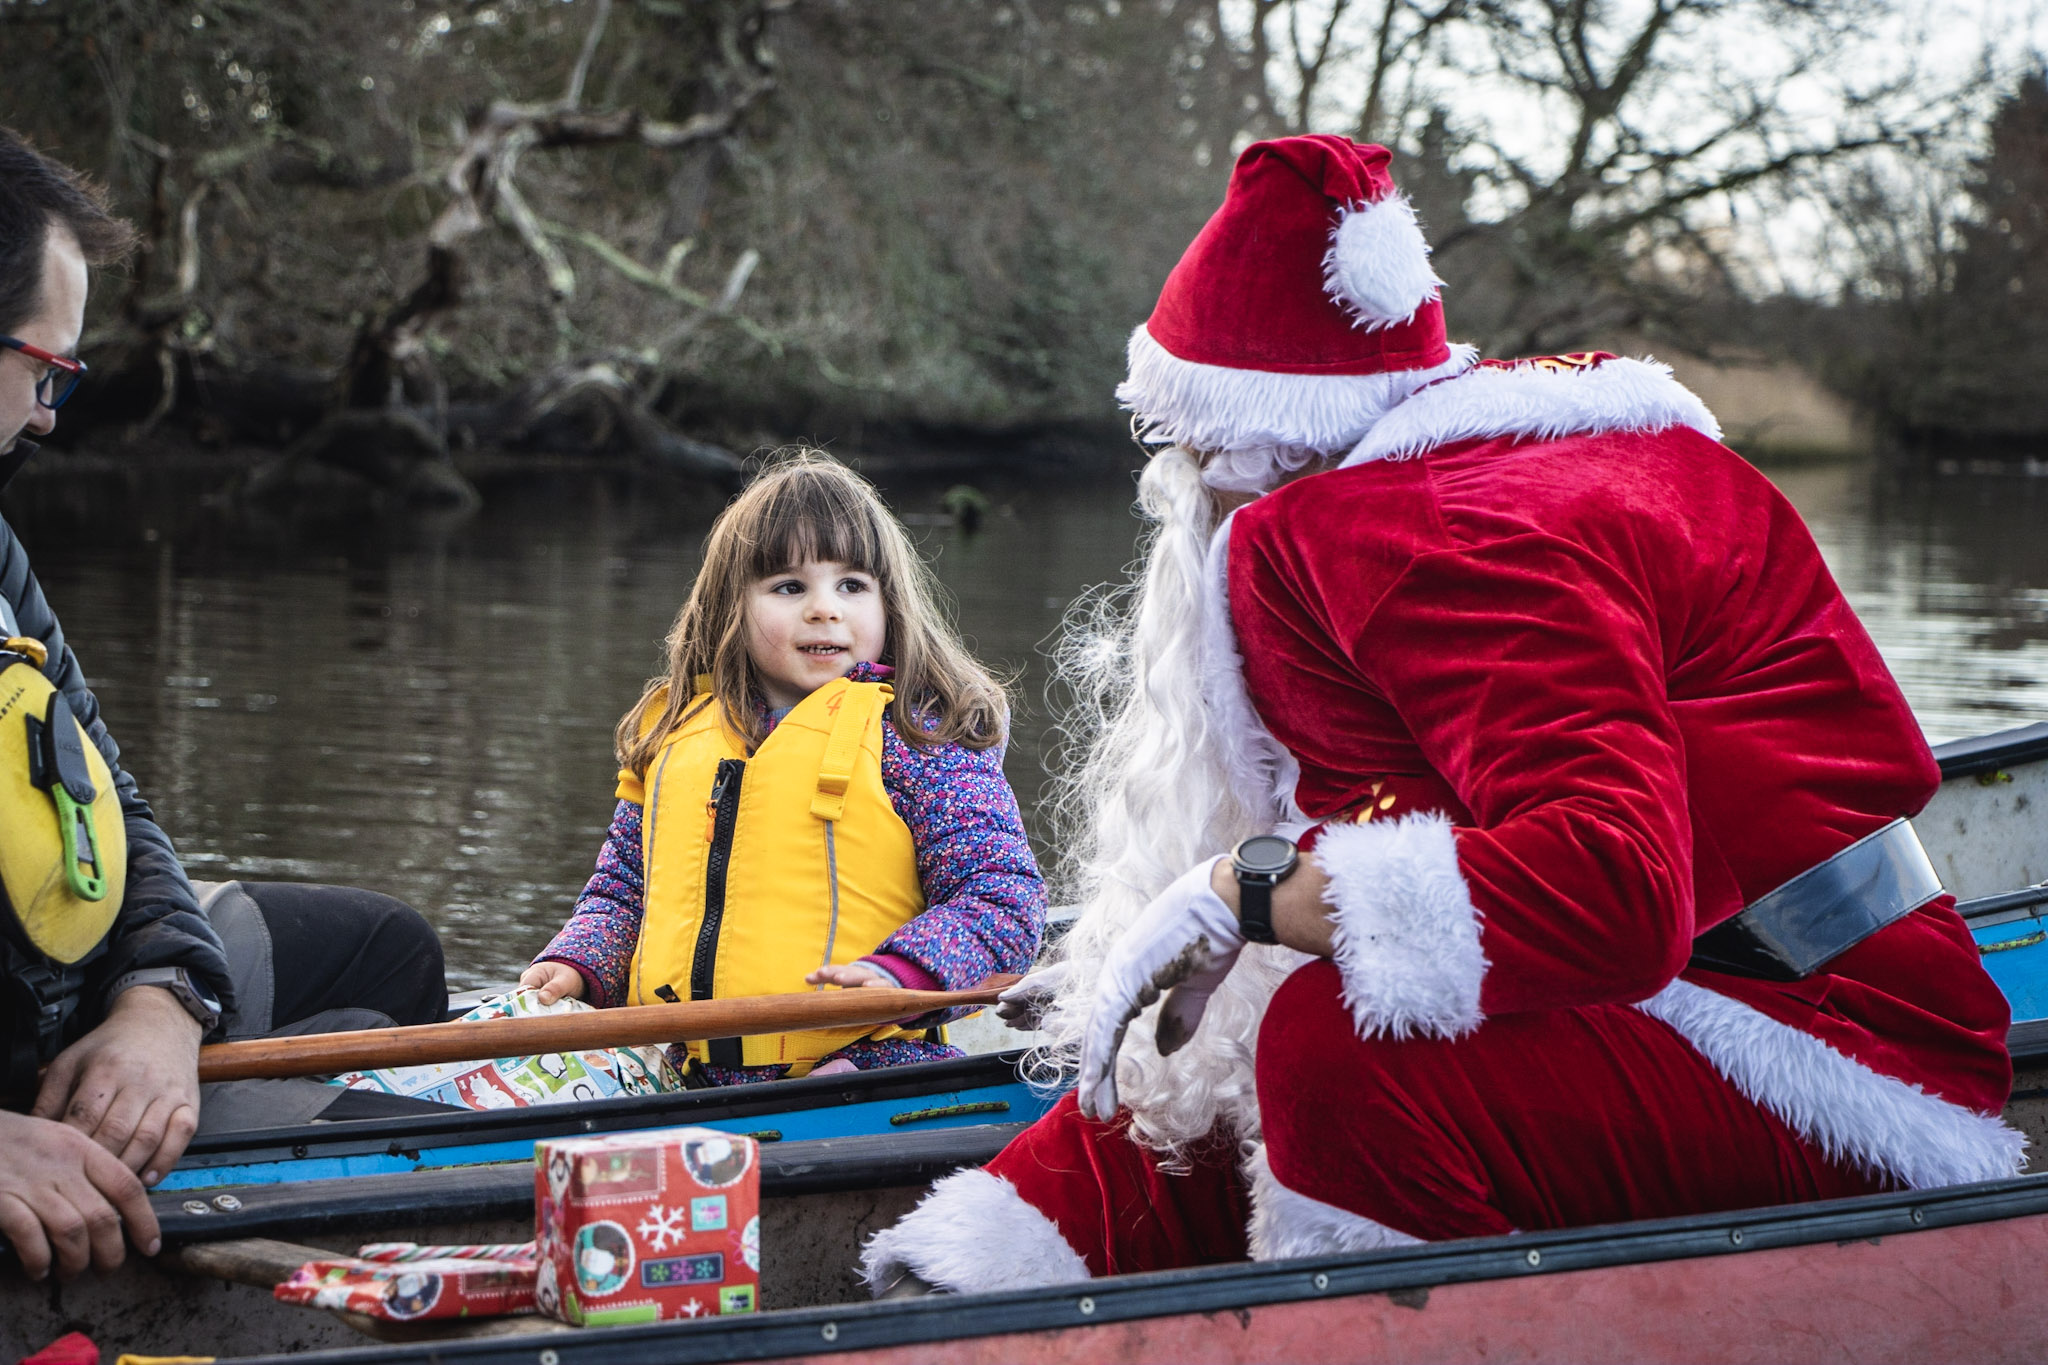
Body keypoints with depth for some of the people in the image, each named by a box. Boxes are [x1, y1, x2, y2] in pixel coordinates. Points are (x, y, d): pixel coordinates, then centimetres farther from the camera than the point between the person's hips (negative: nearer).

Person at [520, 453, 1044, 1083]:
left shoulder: (915, 735, 3)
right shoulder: (673, 731, 20)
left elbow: (1003, 894, -3)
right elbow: (622, 886, 30)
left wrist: (902, 974, -19)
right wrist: (577, 965, 10)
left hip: (857, 1062, -5)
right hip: (679, 1071, 5)